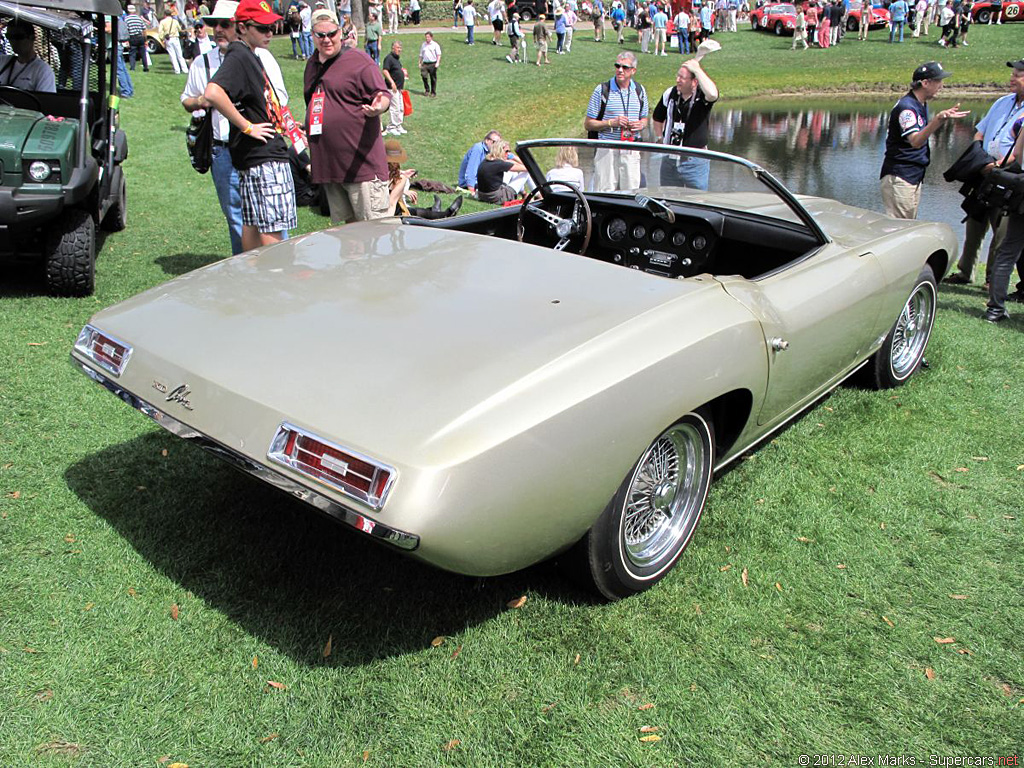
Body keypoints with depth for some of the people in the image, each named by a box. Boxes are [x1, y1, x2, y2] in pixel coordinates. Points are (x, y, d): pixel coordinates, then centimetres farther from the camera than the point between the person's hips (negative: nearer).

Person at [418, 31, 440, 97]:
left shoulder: (435, 45, 2)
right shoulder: (423, 45, 16)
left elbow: (438, 54, -4)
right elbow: (421, 55, 22)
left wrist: (437, 62, -17)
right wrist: (420, 63, 14)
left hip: (432, 64, -3)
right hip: (425, 63, 3)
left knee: (433, 78, 2)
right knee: (424, 75, -13)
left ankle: (433, 92, 12)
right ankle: (427, 90, 4)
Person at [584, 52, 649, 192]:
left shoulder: (639, 91, 10)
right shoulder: (602, 90, -2)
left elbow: (644, 119, 23)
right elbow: (588, 124, -1)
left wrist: (641, 125, -2)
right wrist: (611, 123, -15)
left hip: (631, 150, 3)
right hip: (607, 150, -3)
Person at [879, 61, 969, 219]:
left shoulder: (922, 105, 12)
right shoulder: (906, 107, -18)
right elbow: (915, 141, -35)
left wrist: (944, 116, 22)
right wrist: (938, 120, -46)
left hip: (915, 176, 10)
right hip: (899, 177, -10)